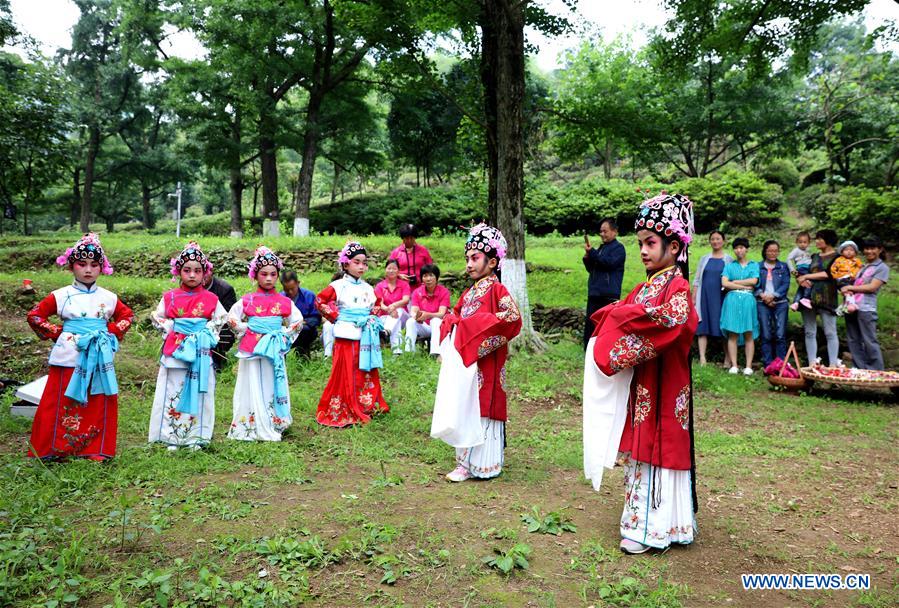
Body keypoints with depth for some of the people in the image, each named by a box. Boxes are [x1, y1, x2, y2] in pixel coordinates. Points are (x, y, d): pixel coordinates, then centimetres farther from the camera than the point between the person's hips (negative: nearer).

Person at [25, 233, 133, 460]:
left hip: (100, 358, 2)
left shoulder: (108, 297, 5)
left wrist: (112, 331, 3)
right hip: (69, 357, -2)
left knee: (99, 405, 6)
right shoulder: (61, 296, -1)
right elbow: (34, 316, 3)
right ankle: (54, 448, 15)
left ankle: (95, 448, 17)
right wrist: (56, 333, -4)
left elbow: (127, 315, 17)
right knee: (63, 403, 3)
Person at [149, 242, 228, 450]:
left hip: (201, 354, 0)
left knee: (198, 394, 5)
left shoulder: (210, 298, 1)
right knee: (172, 393, 5)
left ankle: (195, 438, 15)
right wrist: (170, 329, -3)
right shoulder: (170, 297, 3)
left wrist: (207, 332, -5)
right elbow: (156, 317, 11)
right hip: (174, 351, 1)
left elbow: (221, 318, 7)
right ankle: (171, 437, 15)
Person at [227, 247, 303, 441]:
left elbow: (297, 320, 11)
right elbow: (232, 318, 9)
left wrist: (284, 336, 4)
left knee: (273, 387, 5)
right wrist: (245, 331, 4)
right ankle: (252, 427, 8)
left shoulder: (284, 301, 2)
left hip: (274, 349, 1)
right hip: (252, 349, -1)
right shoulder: (247, 300, 0)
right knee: (253, 388, 2)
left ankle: (273, 425, 13)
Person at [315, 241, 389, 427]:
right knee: (346, 374, -3)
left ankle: (367, 406, 23)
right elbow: (320, 301, -5)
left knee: (367, 373, 11)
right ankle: (342, 411, 6)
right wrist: (336, 317, -6)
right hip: (347, 336, -6)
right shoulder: (339, 286, -6)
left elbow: (376, 305, 27)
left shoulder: (368, 288, 11)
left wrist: (372, 317, 10)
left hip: (366, 337, 6)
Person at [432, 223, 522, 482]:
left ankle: (484, 464, 10)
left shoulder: (497, 290, -9)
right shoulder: (468, 293, 15)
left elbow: (513, 317, -24)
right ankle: (466, 462, 22)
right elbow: (453, 318, 25)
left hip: (484, 366, -8)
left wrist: (470, 325, -22)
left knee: (482, 410, -1)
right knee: (464, 410, 11)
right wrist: (451, 321, 2)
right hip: (462, 364, 8)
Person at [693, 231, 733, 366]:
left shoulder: (729, 259, 7)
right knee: (703, 327, -4)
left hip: (722, 298, -2)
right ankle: (702, 358, -5)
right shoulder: (704, 259, 12)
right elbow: (697, 279, 10)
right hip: (705, 298, 2)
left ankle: (727, 359, 5)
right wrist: (693, 298, 3)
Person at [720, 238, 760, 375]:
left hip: (748, 300, 0)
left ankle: (748, 366, -4)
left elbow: (754, 281, -3)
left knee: (749, 335, -4)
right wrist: (744, 286, -4)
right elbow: (724, 283, -1)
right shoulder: (730, 266, 14)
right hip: (732, 300, 0)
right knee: (732, 334, -6)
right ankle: (734, 366, -5)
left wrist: (734, 282, 0)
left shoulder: (754, 265, 14)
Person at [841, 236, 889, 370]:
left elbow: (872, 287, -8)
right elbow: (853, 281, 21)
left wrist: (850, 287, -7)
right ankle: (859, 370, 16)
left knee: (870, 342, -6)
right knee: (854, 341, 9)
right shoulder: (861, 265, 20)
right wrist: (846, 290, -2)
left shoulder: (882, 268, 1)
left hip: (866, 309, -7)